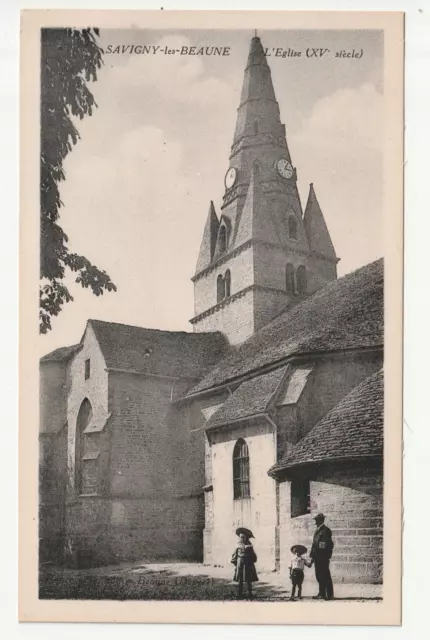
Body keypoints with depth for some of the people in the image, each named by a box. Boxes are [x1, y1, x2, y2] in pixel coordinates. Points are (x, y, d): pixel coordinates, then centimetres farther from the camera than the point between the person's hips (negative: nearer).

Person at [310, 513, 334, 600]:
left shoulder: (326, 530, -9)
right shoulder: (317, 531, 18)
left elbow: (329, 544, -14)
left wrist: (327, 556, -17)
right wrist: (312, 555, 13)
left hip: (323, 557, -9)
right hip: (317, 557, 9)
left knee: (325, 576, -5)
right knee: (319, 576, 11)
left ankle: (330, 594, 0)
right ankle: (321, 593, 19)